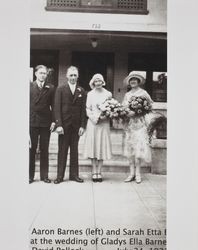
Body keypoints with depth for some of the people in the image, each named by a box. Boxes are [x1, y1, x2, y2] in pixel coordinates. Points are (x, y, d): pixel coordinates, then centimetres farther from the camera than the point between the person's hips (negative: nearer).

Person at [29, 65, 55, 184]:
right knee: (31, 149, 3)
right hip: (32, 122, -1)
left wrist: (53, 121, -3)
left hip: (46, 122, 1)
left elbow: (53, 106, 5)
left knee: (44, 150, 6)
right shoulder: (29, 86, 5)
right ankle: (30, 175, 12)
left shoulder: (51, 88, 6)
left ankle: (44, 175, 14)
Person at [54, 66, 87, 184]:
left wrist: (82, 126, -2)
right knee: (62, 150, 2)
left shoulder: (82, 91, 8)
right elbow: (57, 108, -3)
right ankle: (60, 175, 9)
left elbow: (83, 109, 5)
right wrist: (58, 124, -12)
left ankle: (74, 174, 15)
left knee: (75, 150, 7)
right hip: (64, 124, -2)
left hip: (76, 125, 2)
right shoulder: (60, 89, 3)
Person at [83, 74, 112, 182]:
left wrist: (103, 117, -11)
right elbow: (88, 109, 5)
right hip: (93, 122, 0)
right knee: (93, 146, 0)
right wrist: (93, 117, -12)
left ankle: (99, 172, 7)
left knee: (102, 146, 0)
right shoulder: (90, 94, 7)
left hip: (104, 123, 0)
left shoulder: (108, 94, 6)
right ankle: (94, 172, 7)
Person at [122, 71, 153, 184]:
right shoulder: (127, 94, 14)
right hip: (129, 123, 4)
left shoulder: (143, 93, 1)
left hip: (139, 123, -4)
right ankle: (132, 172, 8)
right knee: (129, 147, 3)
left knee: (139, 147, -9)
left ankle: (138, 173, -1)